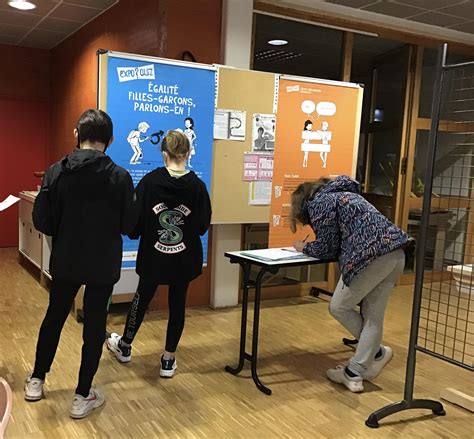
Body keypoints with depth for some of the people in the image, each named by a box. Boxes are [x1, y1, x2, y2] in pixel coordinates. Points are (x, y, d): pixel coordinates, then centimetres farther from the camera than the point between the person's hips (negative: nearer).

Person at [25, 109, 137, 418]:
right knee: (95, 326, 9)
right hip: (103, 264, -2)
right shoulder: (120, 176, -12)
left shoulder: (57, 171, -8)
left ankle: (36, 381, 37)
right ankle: (83, 397, 18)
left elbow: (42, 222, -6)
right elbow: (129, 225, -8)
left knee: (54, 317, 21)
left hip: (65, 260, 2)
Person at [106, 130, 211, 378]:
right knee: (177, 304, 13)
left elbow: (135, 219, -11)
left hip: (153, 256, 1)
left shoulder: (149, 181, -13)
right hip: (185, 258, 0)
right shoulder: (197, 186, -11)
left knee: (142, 298, 20)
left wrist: (138, 232, 9)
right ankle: (168, 360, 23)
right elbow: (203, 226, -4)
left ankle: (124, 347, 41)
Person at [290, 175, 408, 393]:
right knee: (372, 316, 11)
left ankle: (377, 352, 19)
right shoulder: (341, 194, 29)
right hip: (395, 252, 9)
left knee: (339, 308, 9)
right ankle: (354, 374, 16)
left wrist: (304, 247, 19)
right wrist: (311, 246, 29)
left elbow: (327, 249, 1)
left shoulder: (318, 202, 3)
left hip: (372, 257, -9)